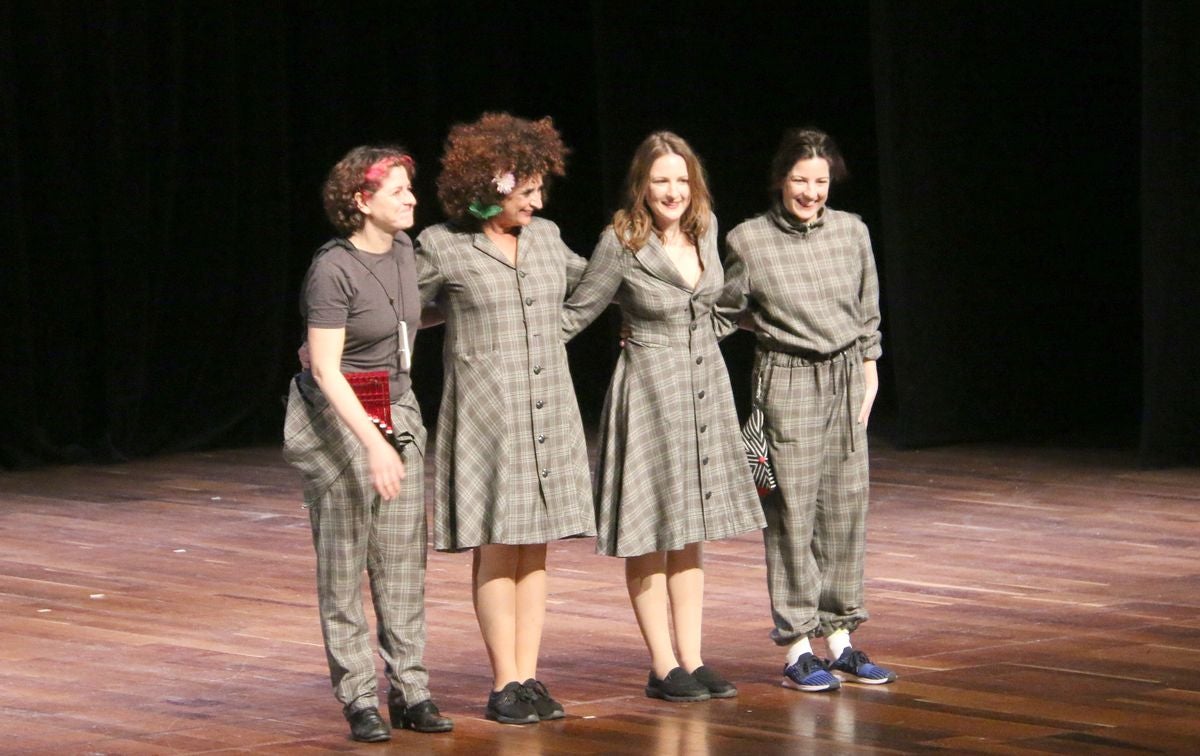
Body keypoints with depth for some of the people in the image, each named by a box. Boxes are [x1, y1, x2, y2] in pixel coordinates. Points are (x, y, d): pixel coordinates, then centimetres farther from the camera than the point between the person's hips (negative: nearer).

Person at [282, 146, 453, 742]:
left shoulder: (403, 251, 5)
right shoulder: (332, 271, -18)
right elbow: (326, 370, -21)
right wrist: (373, 445, -26)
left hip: (399, 412, 7)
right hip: (338, 421, -7)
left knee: (402, 563, 5)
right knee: (343, 566, -1)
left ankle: (410, 691, 8)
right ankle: (358, 699, 3)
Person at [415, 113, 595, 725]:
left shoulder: (546, 237, 9)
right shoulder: (443, 248, -6)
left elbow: (588, 281, 29)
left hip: (549, 414, 5)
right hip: (486, 414, -5)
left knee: (535, 547, 5)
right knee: (496, 548, -3)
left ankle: (528, 677, 8)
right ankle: (504, 685, 3)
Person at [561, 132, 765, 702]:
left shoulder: (705, 228, 2)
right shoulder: (621, 244, -14)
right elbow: (576, 313, -7)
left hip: (705, 387, 6)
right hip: (649, 391, -6)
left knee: (691, 533, 9)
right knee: (649, 536, -1)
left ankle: (691, 659, 13)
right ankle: (663, 668, 4)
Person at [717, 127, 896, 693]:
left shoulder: (852, 232, 5)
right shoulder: (749, 241, -5)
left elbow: (868, 313, 14)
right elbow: (722, 313, 6)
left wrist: (868, 375, 12)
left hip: (845, 378, 4)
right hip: (787, 383, -4)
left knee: (846, 507, 5)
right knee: (792, 511, -5)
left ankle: (839, 636, 14)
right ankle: (798, 647, 0)